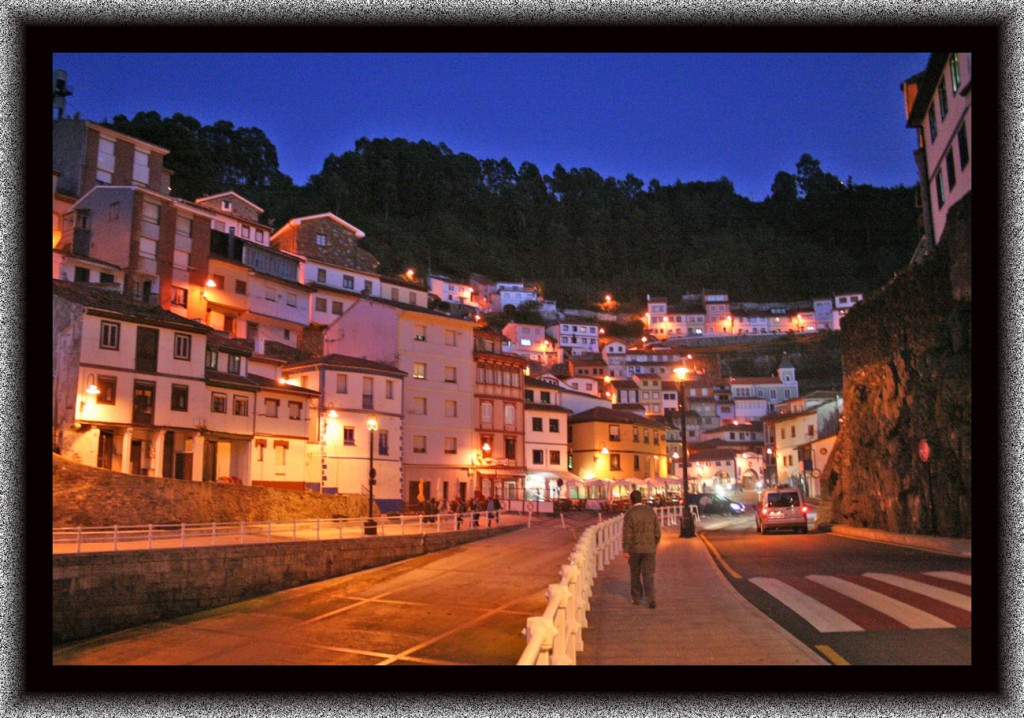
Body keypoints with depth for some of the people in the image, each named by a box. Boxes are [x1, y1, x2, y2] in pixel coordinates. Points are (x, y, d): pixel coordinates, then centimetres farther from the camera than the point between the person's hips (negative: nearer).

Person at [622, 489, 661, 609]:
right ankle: (650, 600, -9)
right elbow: (657, 530, 5)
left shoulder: (629, 513, -11)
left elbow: (627, 533, -13)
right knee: (648, 575, 3)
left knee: (635, 573, 15)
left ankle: (636, 598, 24)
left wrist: (625, 550, -8)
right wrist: (655, 544, 19)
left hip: (635, 549, -2)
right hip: (649, 548, 2)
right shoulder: (651, 511, 0)